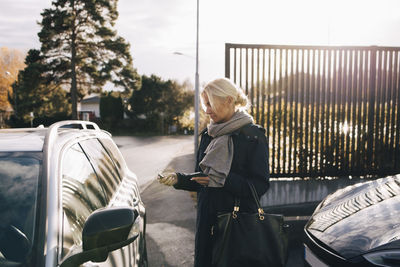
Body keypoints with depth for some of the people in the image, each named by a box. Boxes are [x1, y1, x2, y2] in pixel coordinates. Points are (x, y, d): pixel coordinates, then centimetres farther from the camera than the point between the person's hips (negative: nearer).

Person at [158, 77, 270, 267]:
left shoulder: (253, 136, -9)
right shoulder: (208, 135, 10)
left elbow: (260, 186, -14)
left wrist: (222, 180, -20)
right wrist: (178, 179, -1)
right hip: (207, 217, 6)